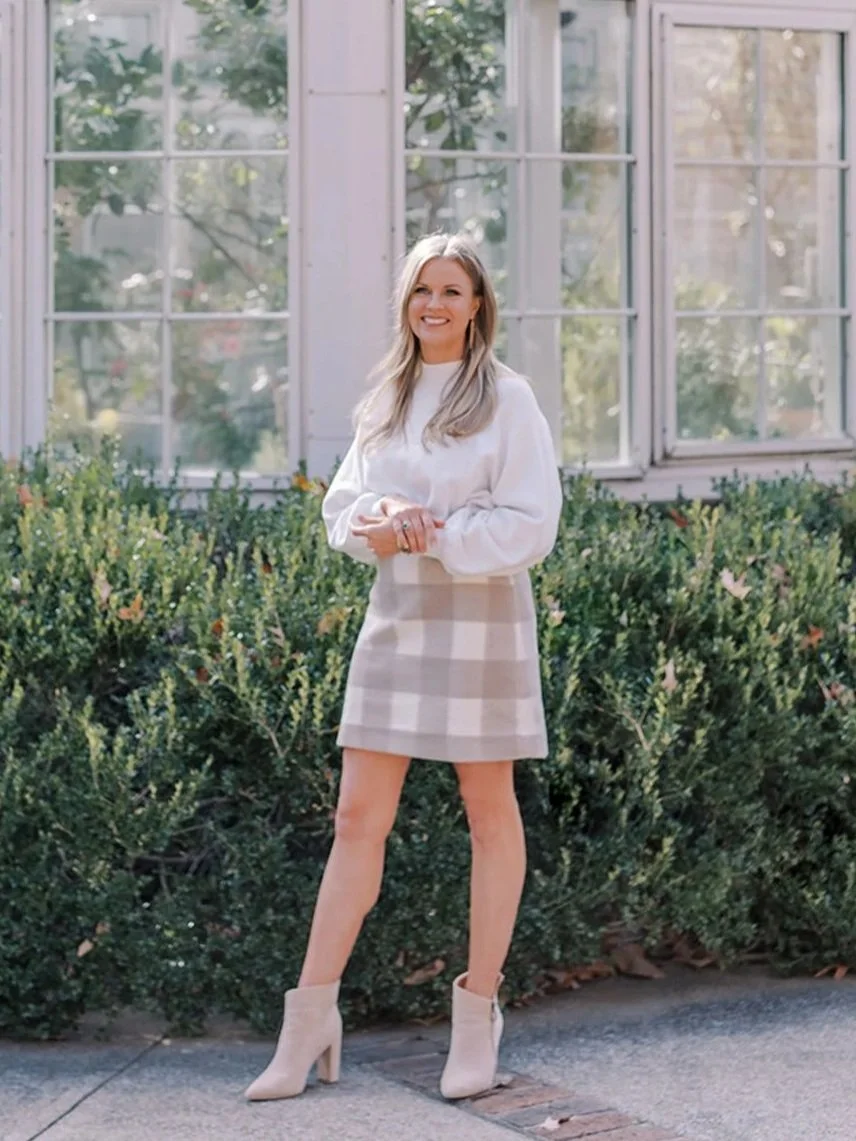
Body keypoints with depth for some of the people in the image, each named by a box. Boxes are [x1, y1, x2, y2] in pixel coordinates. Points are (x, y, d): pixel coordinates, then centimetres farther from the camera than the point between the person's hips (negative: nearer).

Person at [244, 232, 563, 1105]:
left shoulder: (506, 400, -4)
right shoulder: (384, 401, 12)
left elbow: (530, 525, -10)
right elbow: (342, 503, 12)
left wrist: (428, 535, -16)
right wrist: (376, 523, -11)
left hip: (480, 617, -5)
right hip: (397, 616, 5)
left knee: (489, 814, 4)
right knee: (358, 816, 1)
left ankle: (478, 1017, 13)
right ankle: (310, 1019, 4)